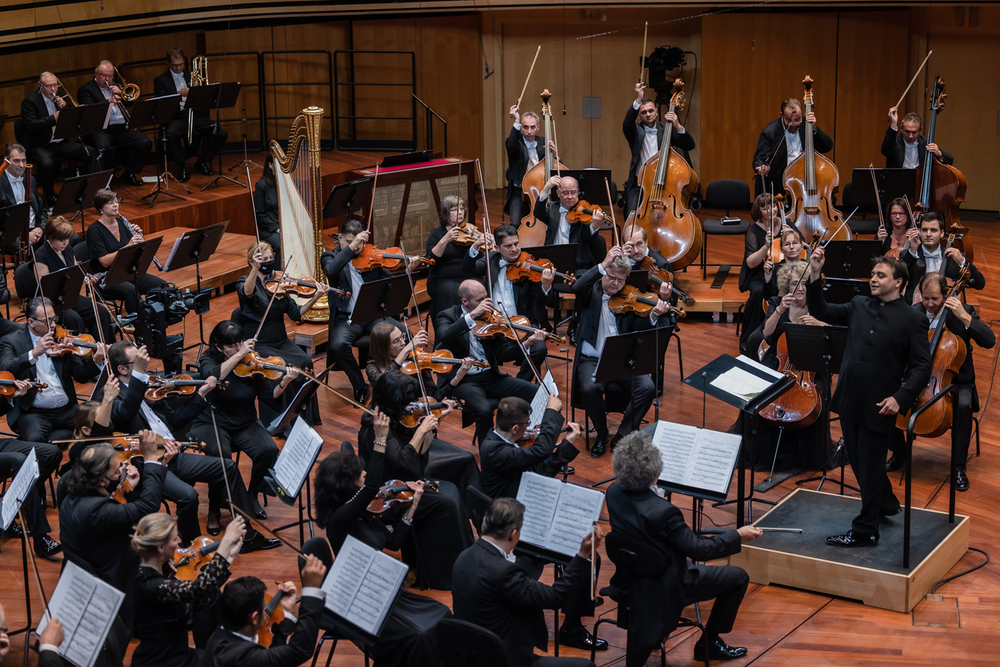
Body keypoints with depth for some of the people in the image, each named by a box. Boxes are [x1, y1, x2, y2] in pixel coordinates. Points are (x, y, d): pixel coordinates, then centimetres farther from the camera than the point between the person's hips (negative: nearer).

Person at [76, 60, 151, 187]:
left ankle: (128, 174, 1)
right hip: (102, 129, -5)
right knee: (103, 146, -38)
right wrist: (108, 101, -22)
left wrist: (120, 93, 1)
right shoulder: (86, 89, 7)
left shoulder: (115, 86, 24)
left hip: (123, 128, 5)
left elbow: (130, 103, 20)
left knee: (146, 143, -14)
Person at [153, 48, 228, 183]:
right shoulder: (161, 80, 8)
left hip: (195, 115, 4)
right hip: (176, 117, -4)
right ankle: (182, 166, -16)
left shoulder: (191, 76, 20)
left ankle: (202, 162, 6)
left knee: (221, 134, -19)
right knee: (171, 134, -40)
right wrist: (179, 94, -22)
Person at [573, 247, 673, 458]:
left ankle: (622, 436, -7)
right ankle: (601, 434, -5)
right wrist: (603, 265, -28)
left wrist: (654, 316, -22)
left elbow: (638, 327, -1)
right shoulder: (591, 293, 4)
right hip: (592, 360, -2)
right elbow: (578, 288, -20)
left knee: (647, 387, -24)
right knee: (590, 389, -33)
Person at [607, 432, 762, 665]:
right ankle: (708, 643, 20)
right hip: (665, 588, -8)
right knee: (738, 577, 7)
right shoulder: (662, 512, -36)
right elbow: (699, 549, -24)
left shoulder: (614, 493, -15)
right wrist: (738, 535, -14)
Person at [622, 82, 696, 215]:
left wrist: (677, 127, -12)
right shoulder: (636, 131, 6)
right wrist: (638, 100, -30)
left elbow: (690, 145, 4)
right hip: (639, 185, -1)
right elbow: (627, 124, -19)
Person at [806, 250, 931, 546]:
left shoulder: (912, 320, -7)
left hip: (878, 407, -6)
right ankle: (887, 504, 42)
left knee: (870, 469, 3)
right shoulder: (859, 306, 8)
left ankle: (865, 531, 14)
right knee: (859, 462, 19)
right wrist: (815, 276, -5)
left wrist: (900, 398, -20)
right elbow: (820, 311, 8)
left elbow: (921, 366, -9)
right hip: (849, 400, 6)